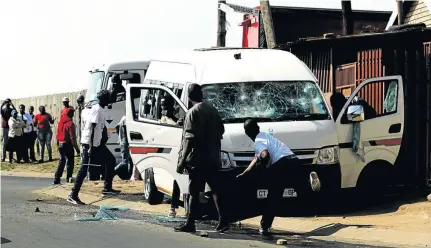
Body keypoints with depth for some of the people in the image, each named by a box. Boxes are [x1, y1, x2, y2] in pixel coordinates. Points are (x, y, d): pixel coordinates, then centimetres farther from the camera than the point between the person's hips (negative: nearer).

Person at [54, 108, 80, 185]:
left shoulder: (60, 122, 7)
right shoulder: (70, 123, -16)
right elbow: (72, 137, -18)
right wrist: (76, 147, -14)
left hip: (60, 144, 7)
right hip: (68, 145, -7)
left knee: (61, 162, 13)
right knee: (70, 162, 5)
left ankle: (56, 179, 8)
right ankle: (68, 178, 6)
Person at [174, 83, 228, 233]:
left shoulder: (193, 112, -11)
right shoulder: (213, 111, 11)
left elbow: (190, 139, -16)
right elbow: (221, 131, 17)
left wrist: (182, 160, -15)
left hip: (197, 159, -7)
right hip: (213, 158, 7)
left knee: (194, 191, -3)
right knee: (215, 189, 10)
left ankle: (190, 224, -1)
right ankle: (223, 221, 7)